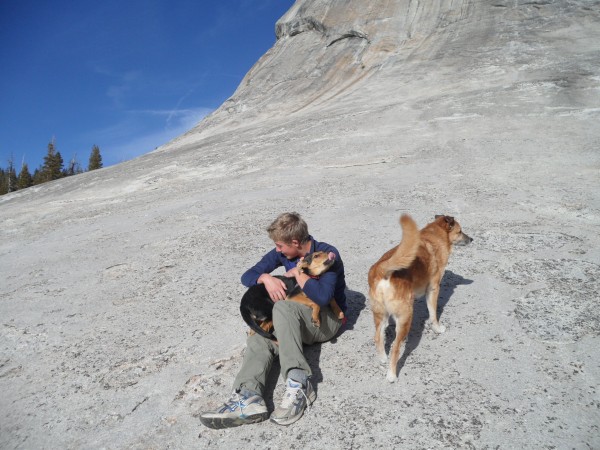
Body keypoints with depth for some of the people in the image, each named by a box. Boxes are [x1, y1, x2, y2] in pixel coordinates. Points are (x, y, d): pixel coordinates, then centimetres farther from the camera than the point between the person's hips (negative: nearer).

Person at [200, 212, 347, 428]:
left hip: (328, 318, -6)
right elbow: (247, 277, 2)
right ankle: (248, 397, -46)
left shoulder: (328, 254, -18)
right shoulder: (283, 253, 1)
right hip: (297, 319, 6)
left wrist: (297, 273, -18)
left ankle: (298, 384, -43)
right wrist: (266, 277, -20)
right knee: (259, 339, -23)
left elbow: (323, 297, -31)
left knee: (283, 307, -35)